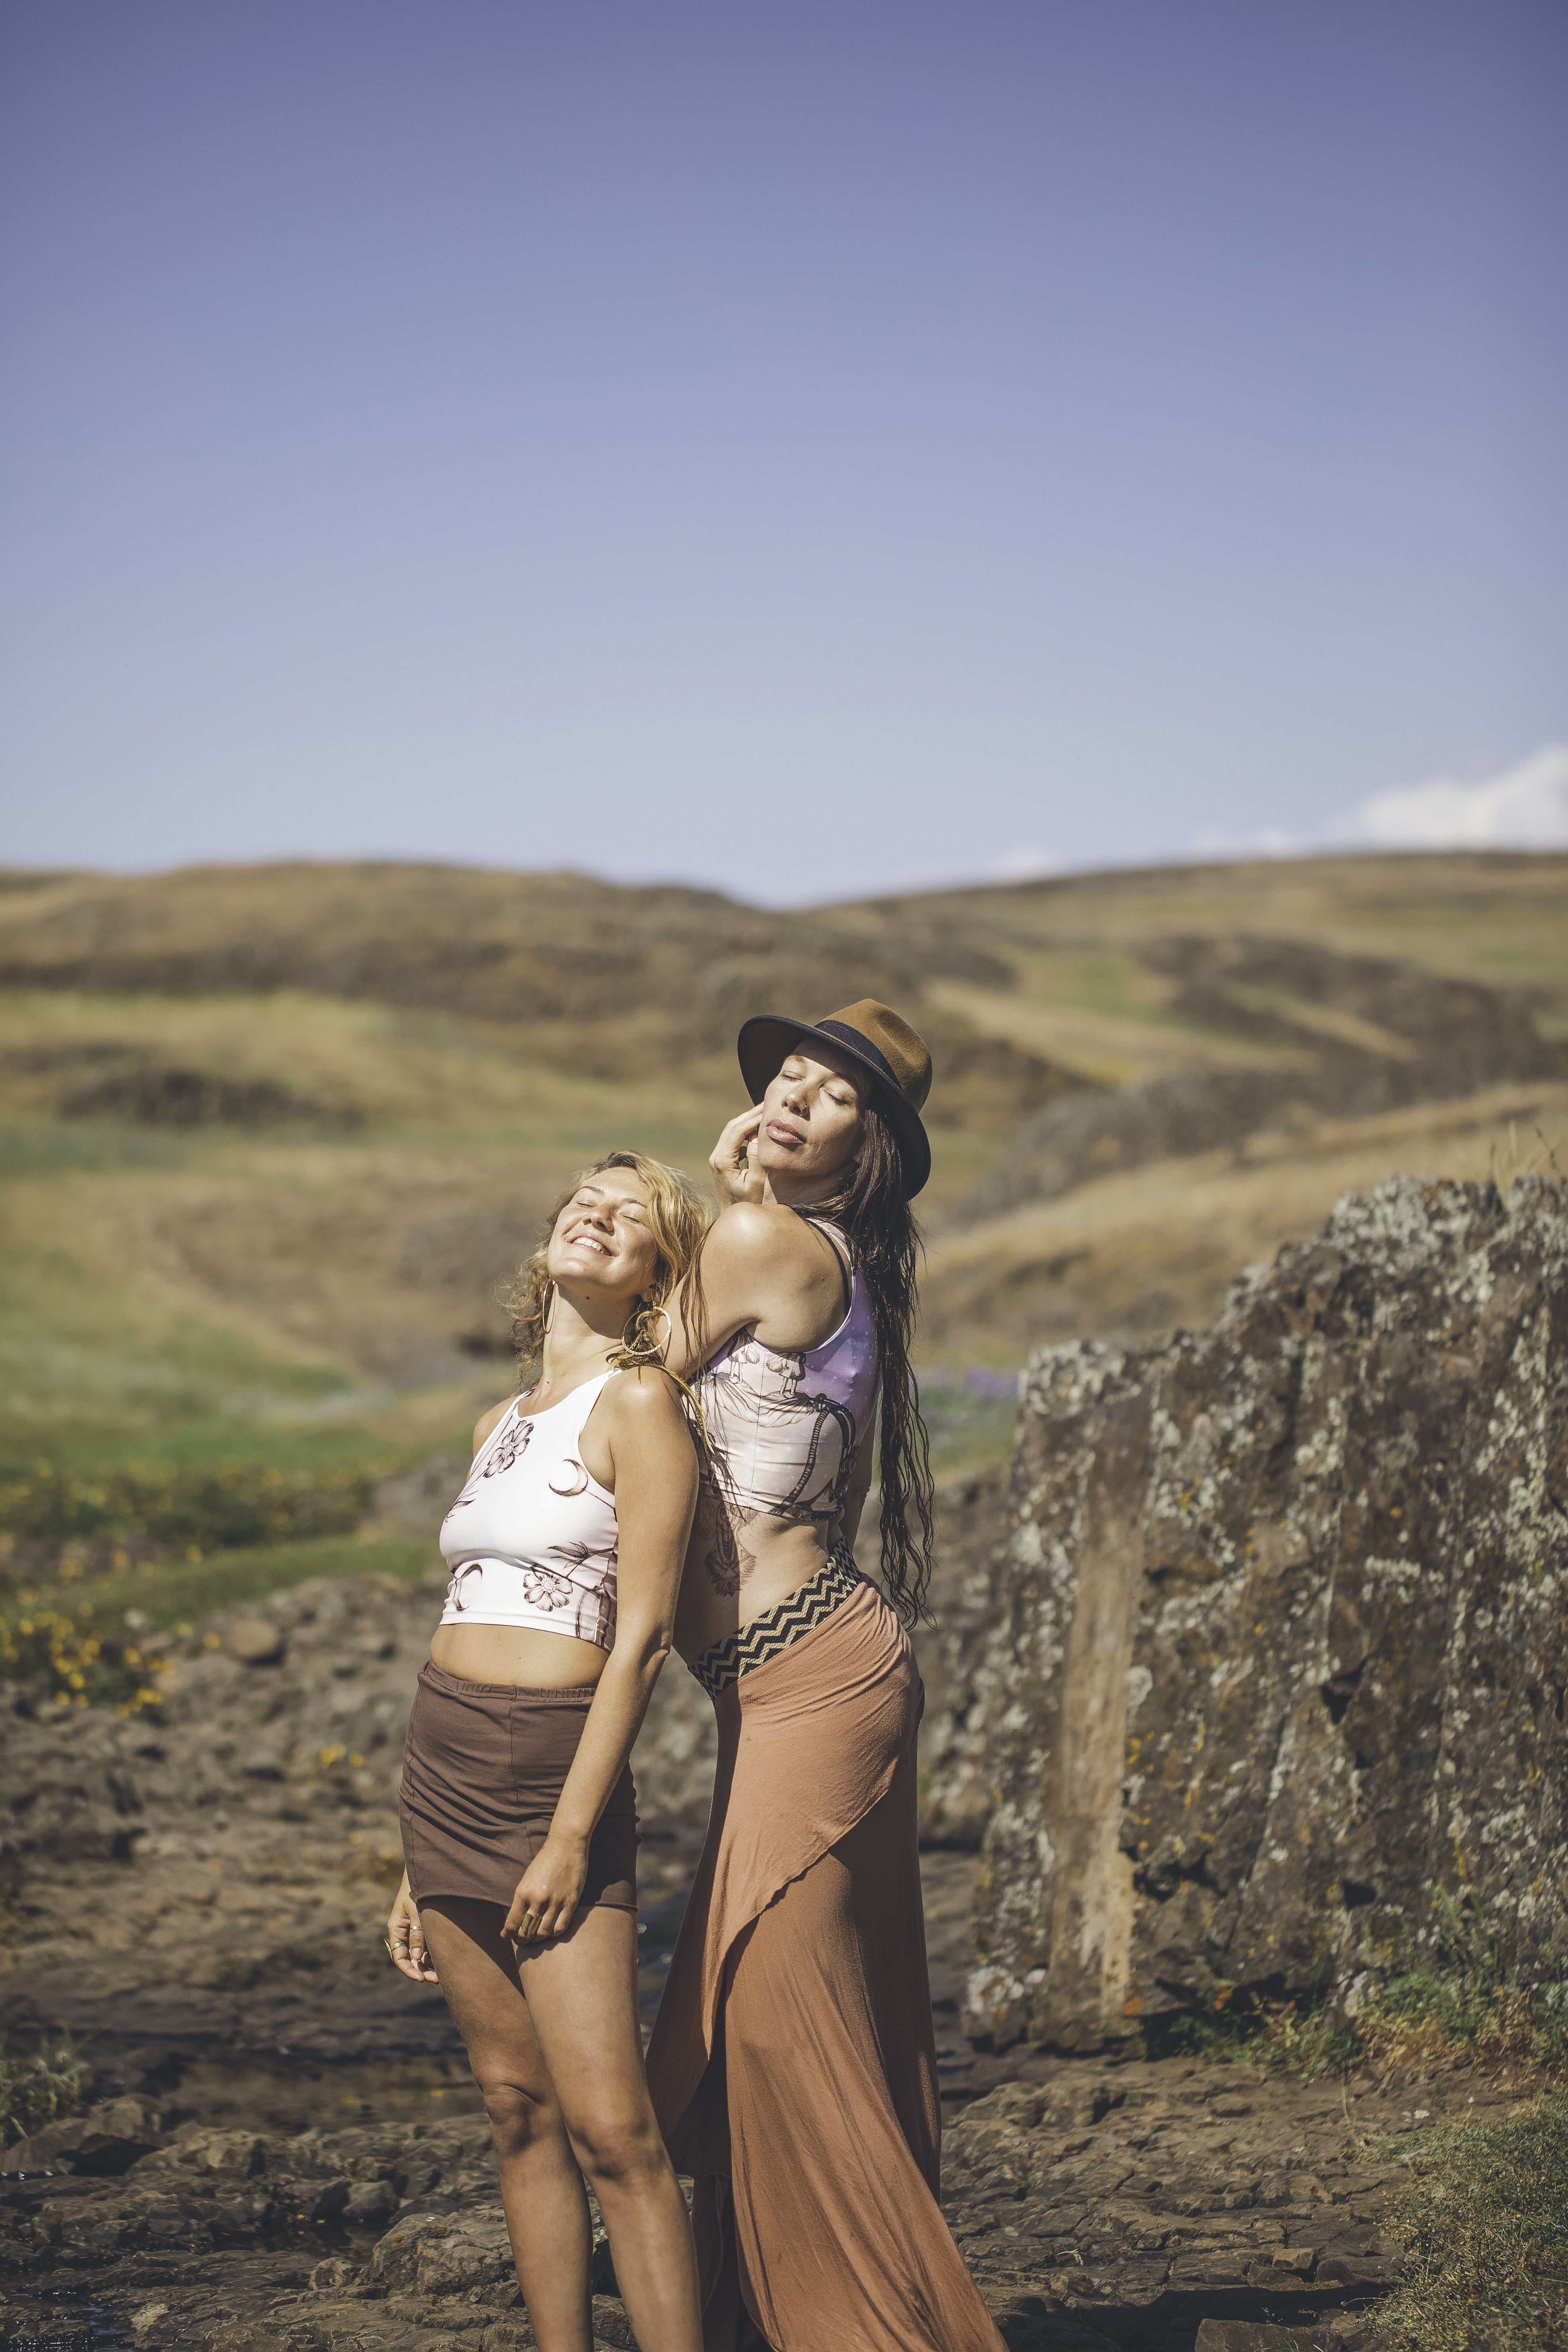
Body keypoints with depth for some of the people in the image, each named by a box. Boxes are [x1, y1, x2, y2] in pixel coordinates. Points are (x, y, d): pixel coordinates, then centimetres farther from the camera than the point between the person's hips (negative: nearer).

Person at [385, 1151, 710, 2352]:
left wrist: (570, 1836, -17)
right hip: (441, 1761, 7)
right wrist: (421, 1864, 17)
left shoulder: (640, 1403, -6)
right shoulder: (503, 1425, 16)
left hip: (557, 1768, -7)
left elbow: (640, 1635, -12)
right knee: (521, 2114, 7)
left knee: (610, 2128, -11)